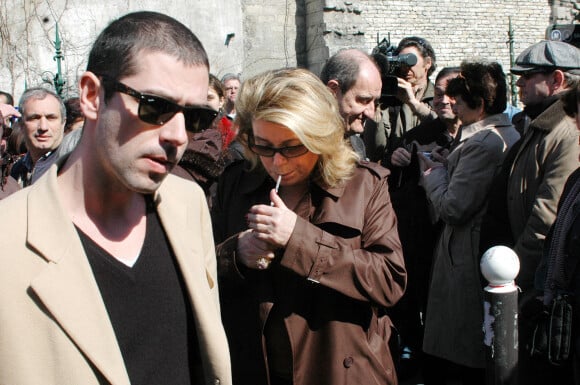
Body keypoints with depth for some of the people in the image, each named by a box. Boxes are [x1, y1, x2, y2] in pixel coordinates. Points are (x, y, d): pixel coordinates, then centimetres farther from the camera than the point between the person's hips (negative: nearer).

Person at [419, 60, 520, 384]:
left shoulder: (482, 144, -23)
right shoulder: (510, 135, 8)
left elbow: (452, 208, -24)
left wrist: (434, 172, -8)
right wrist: (447, 166, 4)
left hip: (467, 256, -10)